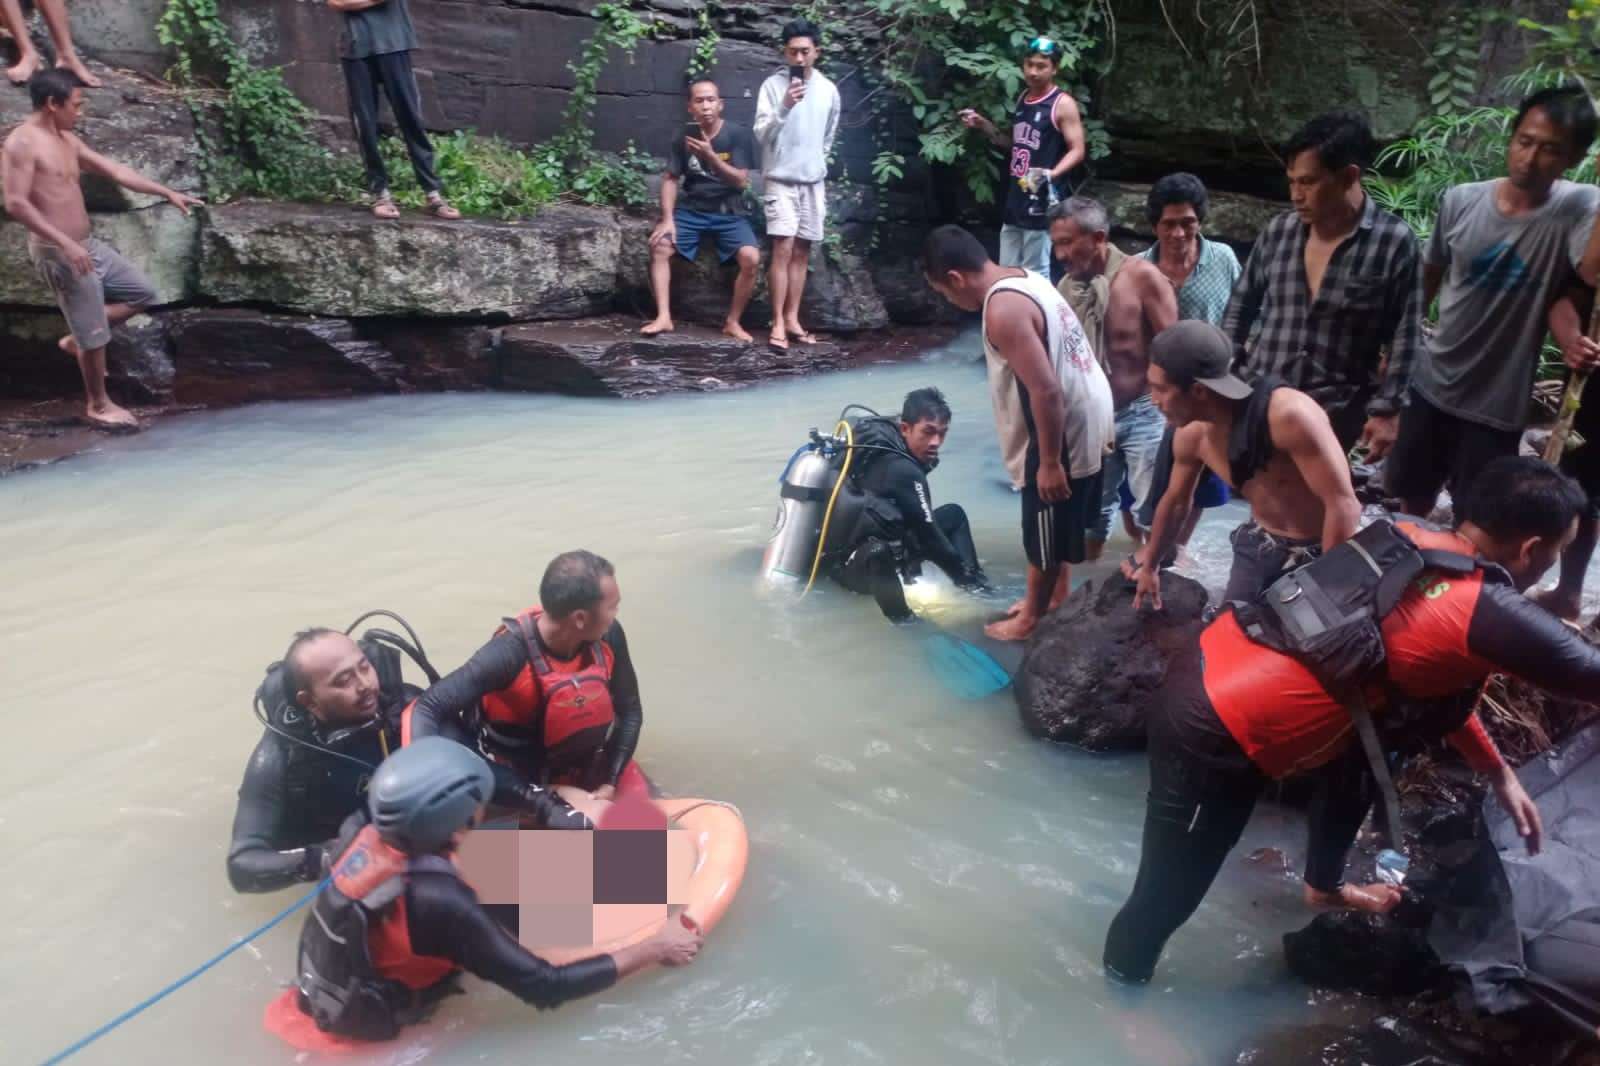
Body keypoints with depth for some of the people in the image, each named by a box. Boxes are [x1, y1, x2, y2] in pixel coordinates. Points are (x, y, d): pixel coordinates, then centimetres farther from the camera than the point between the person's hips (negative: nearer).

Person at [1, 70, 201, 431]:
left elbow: (114, 170, 17)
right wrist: (65, 243, -27)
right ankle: (98, 405, 18)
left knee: (143, 293, 15)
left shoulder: (67, 140, 11)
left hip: (87, 245, 9)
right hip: (57, 252, -9)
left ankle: (77, 339, 25)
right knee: (93, 334, 0)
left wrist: (167, 192, 15)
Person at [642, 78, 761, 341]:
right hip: (691, 209, 2)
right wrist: (668, 219, -11)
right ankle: (664, 317, -17)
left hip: (728, 213, -2)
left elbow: (741, 181, -12)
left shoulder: (738, 135, -6)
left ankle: (732, 322, -9)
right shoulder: (684, 138, 2)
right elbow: (671, 179, 3)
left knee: (751, 258, -26)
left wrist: (710, 156, -25)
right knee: (659, 245, -22)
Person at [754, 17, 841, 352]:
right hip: (781, 180, -4)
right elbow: (761, 133, -14)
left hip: (814, 181, 4)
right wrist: (784, 107, -27)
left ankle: (792, 318, 13)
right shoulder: (773, 85, -7)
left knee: (802, 252, 7)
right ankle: (778, 323, -8)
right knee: (783, 249, -11)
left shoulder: (828, 90, 4)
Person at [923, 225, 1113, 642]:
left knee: (1044, 527, 9)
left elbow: (1046, 391, -28)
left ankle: (1032, 619, 27)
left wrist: (1049, 462, -20)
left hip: (1068, 424, -10)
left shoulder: (1003, 310, -24)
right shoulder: (1026, 278, 6)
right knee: (1063, 519, 25)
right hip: (1092, 405, 10)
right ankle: (1057, 595, 43)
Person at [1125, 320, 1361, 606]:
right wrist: (1150, 565, 22)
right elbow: (1175, 501, 10)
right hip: (1260, 543, 6)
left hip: (1320, 552, -6)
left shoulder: (1288, 414, -32)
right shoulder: (1192, 436, -10)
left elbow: (1344, 505, -28)